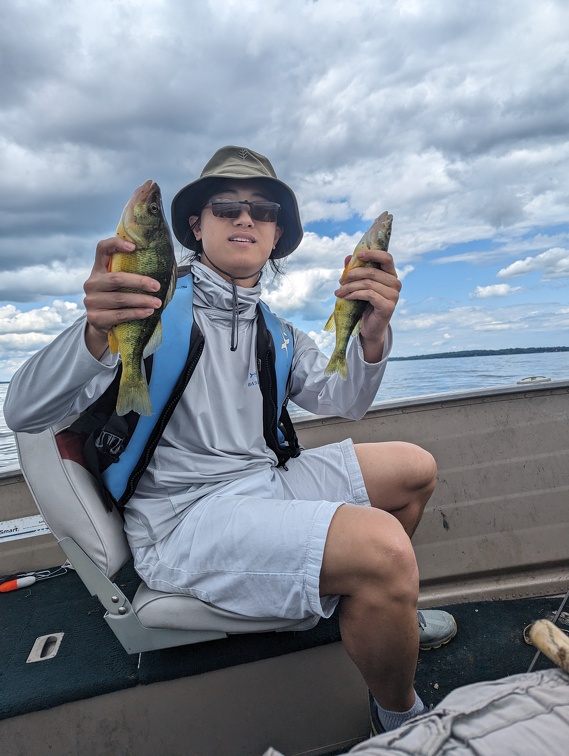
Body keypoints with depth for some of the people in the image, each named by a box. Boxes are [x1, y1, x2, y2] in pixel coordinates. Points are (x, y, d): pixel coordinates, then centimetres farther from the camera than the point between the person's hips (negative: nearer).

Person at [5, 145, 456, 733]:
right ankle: (400, 719, 5)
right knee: (384, 548, -29)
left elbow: (344, 402, 4)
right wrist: (96, 334, -37)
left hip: (265, 480, 8)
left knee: (415, 467, 12)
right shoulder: (155, 305, -9)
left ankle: (376, 609, 33)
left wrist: (371, 335, -16)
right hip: (181, 513, -8)